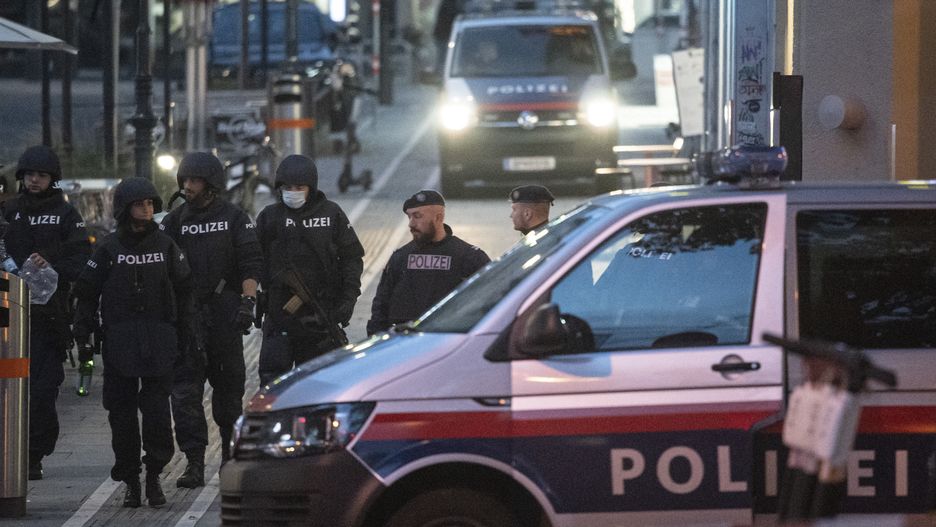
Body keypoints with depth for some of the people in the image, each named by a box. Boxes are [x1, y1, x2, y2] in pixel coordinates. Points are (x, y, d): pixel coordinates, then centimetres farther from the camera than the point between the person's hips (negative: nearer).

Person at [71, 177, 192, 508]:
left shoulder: (165, 246, 7)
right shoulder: (109, 248, 3)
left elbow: (184, 291, 12)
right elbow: (86, 294, 5)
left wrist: (185, 336, 9)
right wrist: (82, 336, -1)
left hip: (159, 342, 0)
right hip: (119, 341, 0)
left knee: (157, 412, -7)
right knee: (122, 413, 2)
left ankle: (154, 474, 4)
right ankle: (130, 481, 10)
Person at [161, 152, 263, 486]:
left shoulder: (234, 218, 3)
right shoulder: (175, 221, 10)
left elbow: (251, 264, -3)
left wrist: (248, 300, -15)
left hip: (224, 315, -1)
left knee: (229, 385, 8)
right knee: (185, 389, -7)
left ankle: (231, 449, 25)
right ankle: (194, 463, -8)